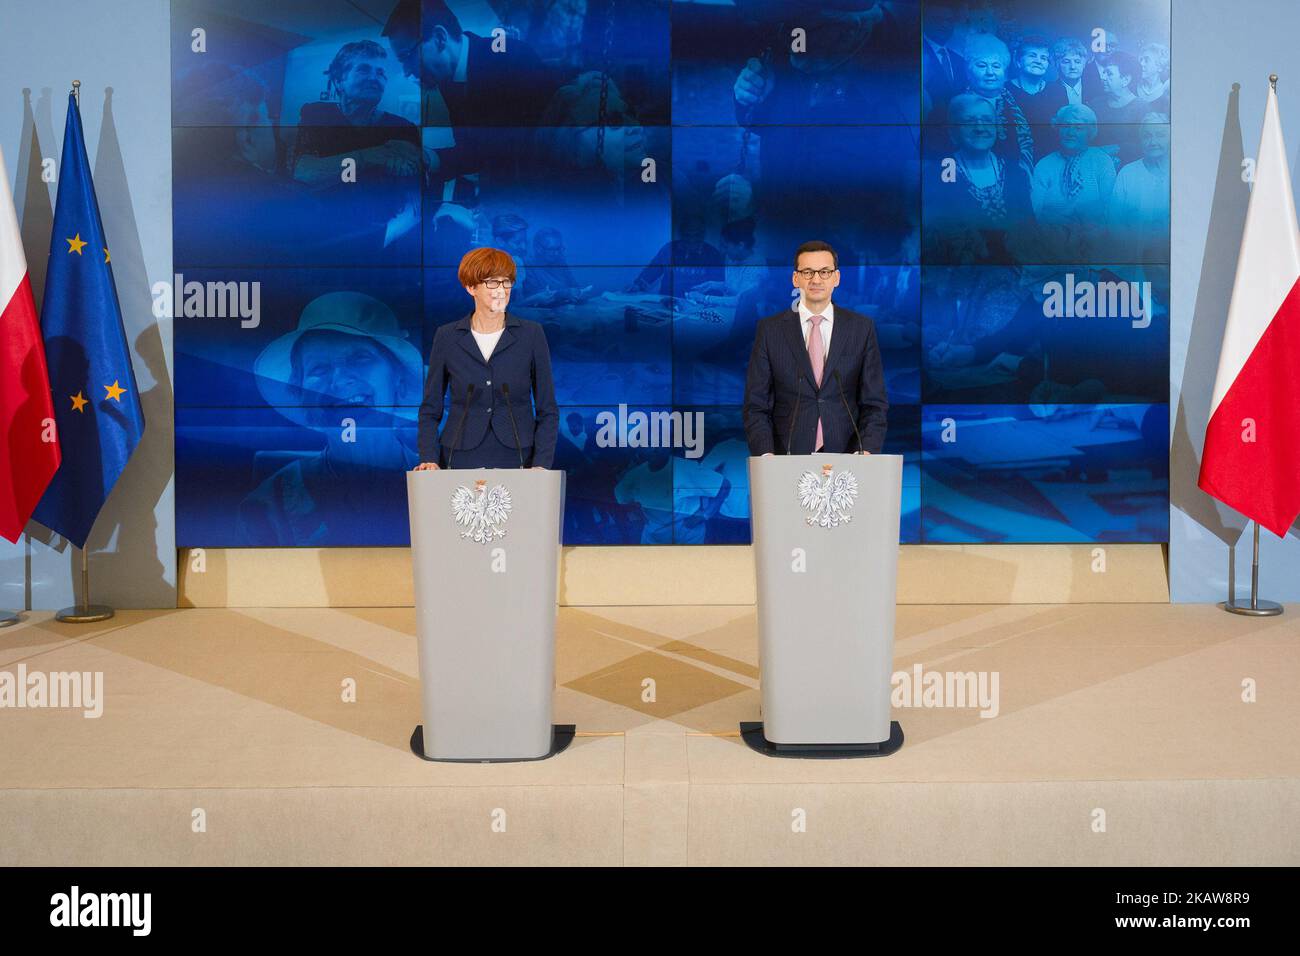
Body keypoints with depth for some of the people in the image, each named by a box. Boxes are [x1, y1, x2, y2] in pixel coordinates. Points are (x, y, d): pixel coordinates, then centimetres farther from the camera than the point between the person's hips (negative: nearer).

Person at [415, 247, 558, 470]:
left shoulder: (532, 335, 1)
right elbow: (430, 410, 8)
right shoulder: (446, 337, 3)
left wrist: (541, 464, -9)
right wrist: (429, 459, -6)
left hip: (517, 461, 0)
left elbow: (547, 411, 3)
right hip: (461, 461, 0)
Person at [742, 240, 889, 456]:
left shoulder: (862, 328, 6)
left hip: (846, 461, 1)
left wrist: (867, 452, -11)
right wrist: (766, 455, -14)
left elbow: (874, 403, 6)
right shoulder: (770, 330, 4)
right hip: (788, 459, -1)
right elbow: (756, 406, 2)